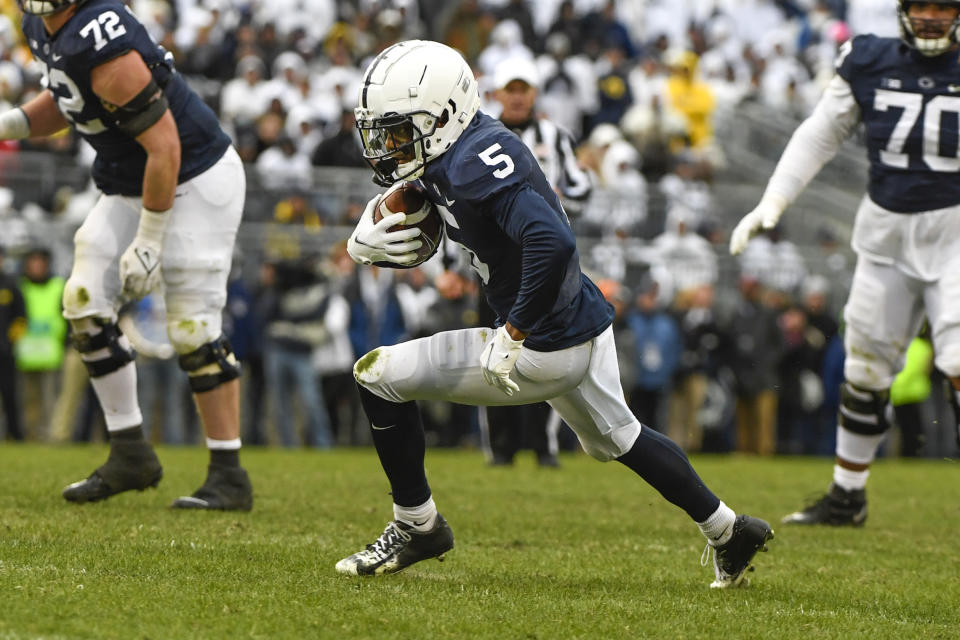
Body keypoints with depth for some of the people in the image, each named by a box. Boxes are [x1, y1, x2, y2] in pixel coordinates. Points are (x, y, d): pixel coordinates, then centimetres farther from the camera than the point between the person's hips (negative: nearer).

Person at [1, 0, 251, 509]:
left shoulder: (106, 51, -30)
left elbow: (164, 147, -27)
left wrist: (149, 240, -21)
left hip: (195, 182, -9)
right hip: (130, 186, 9)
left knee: (192, 328, -7)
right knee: (86, 305, 1)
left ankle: (229, 476, 4)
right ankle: (130, 457, 11)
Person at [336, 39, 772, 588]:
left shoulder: (475, 164, -26)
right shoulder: (448, 158, 4)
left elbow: (553, 243, -37)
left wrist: (513, 337, -28)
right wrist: (367, 243, -6)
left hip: (546, 350, -10)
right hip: (587, 327, 11)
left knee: (378, 376, -4)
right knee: (615, 438, 34)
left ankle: (417, 526, 10)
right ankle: (730, 532, 45)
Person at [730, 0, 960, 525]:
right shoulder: (869, 64, 1)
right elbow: (821, 135, 10)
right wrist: (772, 203, 6)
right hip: (885, 231, 3)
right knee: (864, 365, 10)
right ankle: (847, 496, 25)